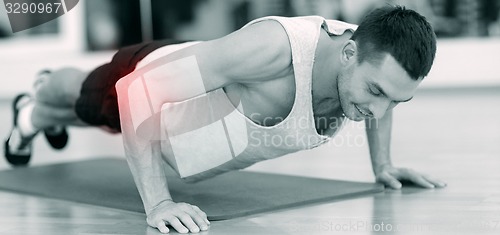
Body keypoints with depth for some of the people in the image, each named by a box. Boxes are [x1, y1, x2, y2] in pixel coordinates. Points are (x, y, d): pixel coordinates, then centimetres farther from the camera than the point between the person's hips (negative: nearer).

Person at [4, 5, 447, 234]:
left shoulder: (377, 64, -29)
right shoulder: (273, 46, -50)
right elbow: (136, 89, -45)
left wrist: (383, 165, 0)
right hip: (146, 78, -6)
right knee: (80, 98, 32)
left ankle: (47, 117, 74)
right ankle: (32, 110, 69)